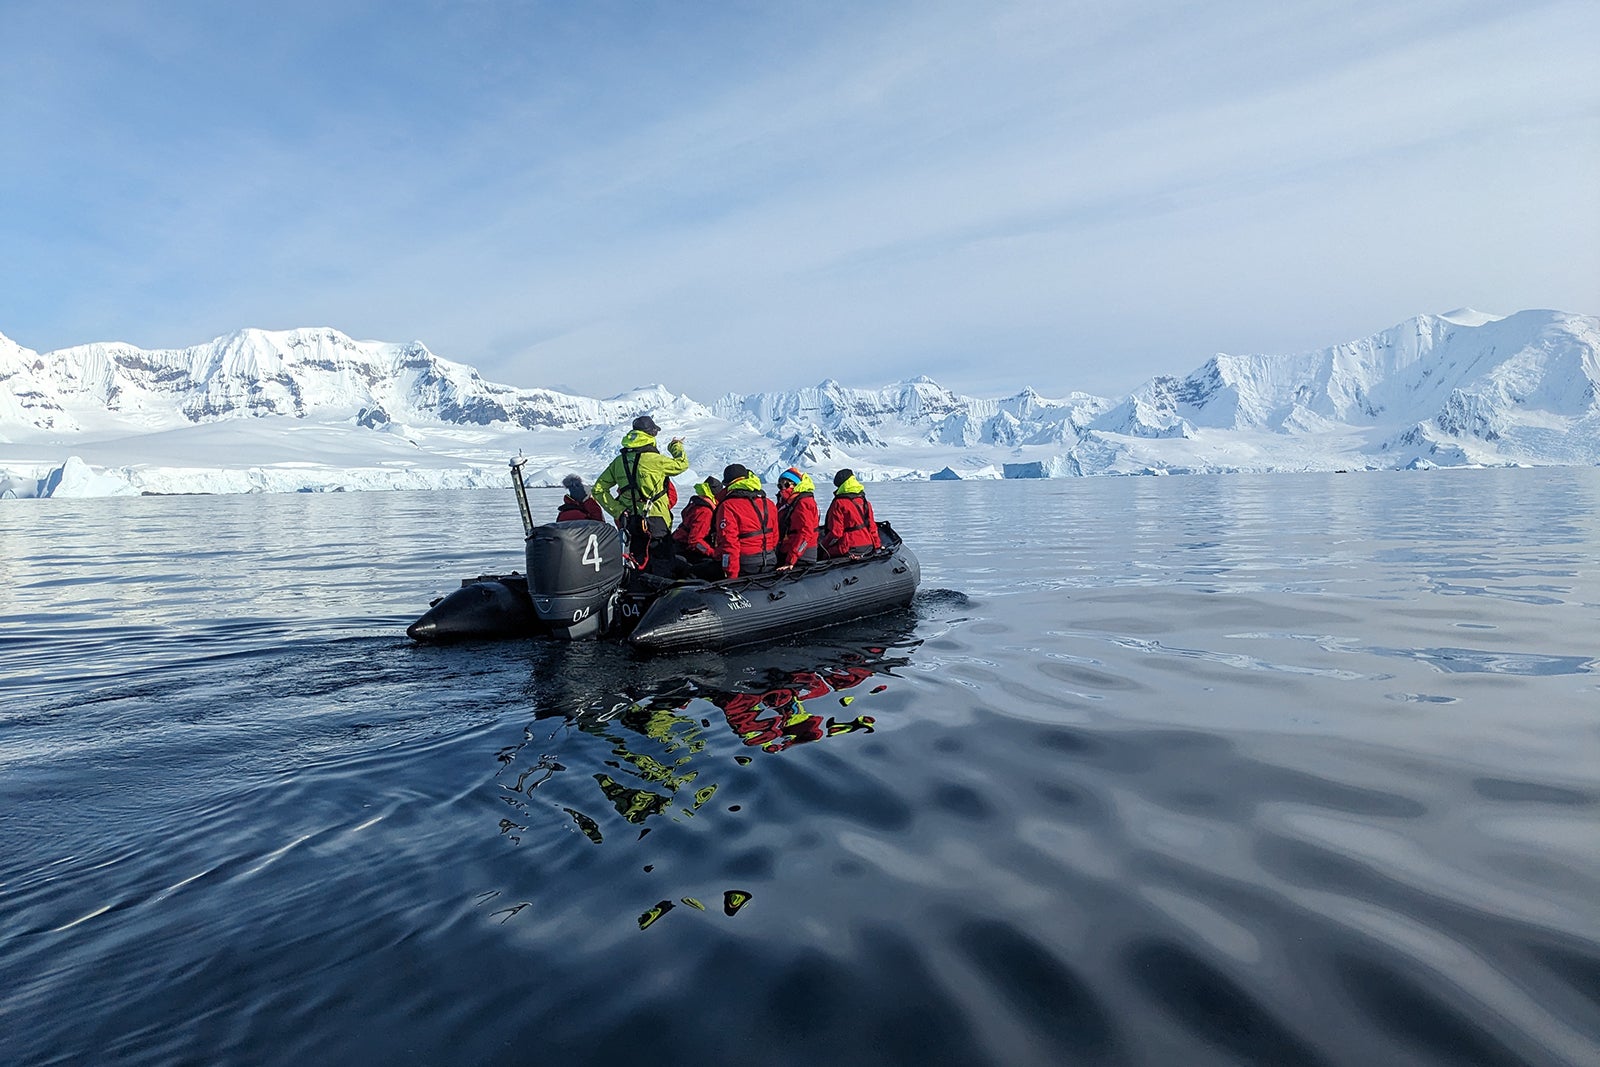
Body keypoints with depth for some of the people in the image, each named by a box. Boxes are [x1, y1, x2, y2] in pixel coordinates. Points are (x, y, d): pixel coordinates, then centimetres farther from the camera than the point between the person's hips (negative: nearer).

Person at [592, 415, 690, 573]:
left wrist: (618, 511, 1)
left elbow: (599, 490, 4)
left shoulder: (619, 461, 3)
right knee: (662, 566, 2)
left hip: (631, 522, 6)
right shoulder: (655, 459, -13)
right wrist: (676, 446, 21)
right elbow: (682, 464, 2)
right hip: (656, 521, -5)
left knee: (639, 566, 15)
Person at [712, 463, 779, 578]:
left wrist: (731, 575, -14)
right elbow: (775, 537, 15)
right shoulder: (768, 504, 9)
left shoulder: (728, 506, -11)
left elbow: (728, 543, -16)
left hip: (745, 566, -7)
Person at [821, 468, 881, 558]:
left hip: (849, 549, -7)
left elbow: (835, 532, -13)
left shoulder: (839, 504, -11)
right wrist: (877, 545, 23)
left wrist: (824, 545, 1)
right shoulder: (865, 502, 10)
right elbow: (872, 526, 14)